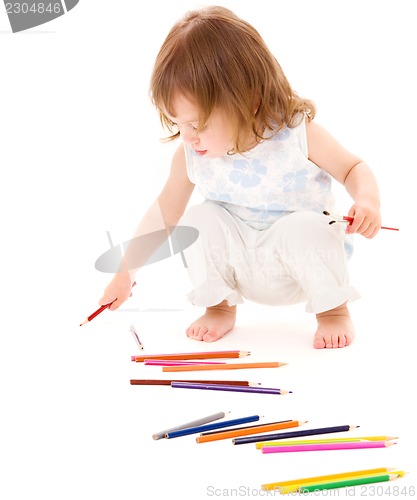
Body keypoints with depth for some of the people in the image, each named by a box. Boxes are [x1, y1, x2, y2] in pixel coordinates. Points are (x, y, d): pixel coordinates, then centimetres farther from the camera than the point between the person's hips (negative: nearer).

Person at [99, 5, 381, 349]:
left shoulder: (298, 133, -20)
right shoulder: (191, 154, -13)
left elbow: (354, 168, -7)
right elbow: (164, 213, -2)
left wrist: (367, 200, -29)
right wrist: (125, 272, -1)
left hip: (299, 263, -3)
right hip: (241, 268, 3)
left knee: (304, 227, -34)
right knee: (199, 220, -21)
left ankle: (333, 309, -6)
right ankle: (220, 307, 2)